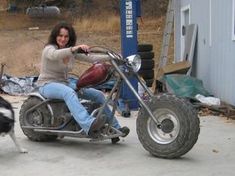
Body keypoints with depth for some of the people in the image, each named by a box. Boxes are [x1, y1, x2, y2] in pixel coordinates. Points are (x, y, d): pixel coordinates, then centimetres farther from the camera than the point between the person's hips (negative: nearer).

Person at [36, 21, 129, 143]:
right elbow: (55, 55, -36)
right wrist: (73, 49, -53)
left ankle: (115, 129, -3)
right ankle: (89, 125, -59)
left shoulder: (73, 51, 9)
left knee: (98, 95, -6)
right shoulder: (49, 49, -11)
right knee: (69, 93, -41)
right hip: (48, 85, -7)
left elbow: (91, 58, 3)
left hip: (65, 83, 7)